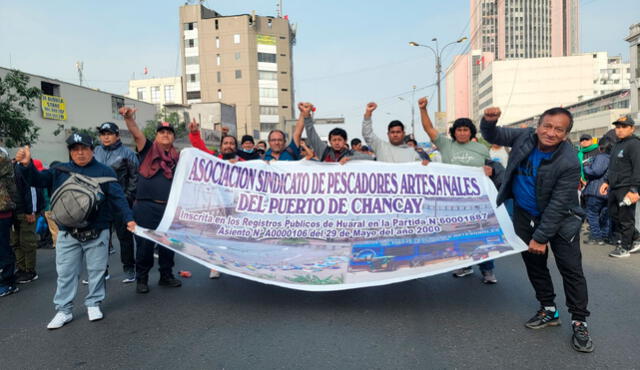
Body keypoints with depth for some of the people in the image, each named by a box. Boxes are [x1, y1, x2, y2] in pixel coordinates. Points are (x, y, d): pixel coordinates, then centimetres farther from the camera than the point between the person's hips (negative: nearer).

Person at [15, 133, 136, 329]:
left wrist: (128, 218, -15)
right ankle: (63, 310, 19)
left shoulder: (104, 171, 0)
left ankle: (94, 304, 24)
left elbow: (118, 197, -5)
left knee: (96, 270, 8)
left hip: (97, 233, -2)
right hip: (67, 234, 2)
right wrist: (26, 165, -16)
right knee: (65, 273, 8)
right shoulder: (60, 171, 10)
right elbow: (37, 180, 4)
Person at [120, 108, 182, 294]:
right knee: (145, 244, 3)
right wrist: (129, 117, -33)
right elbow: (136, 133, -14)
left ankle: (166, 275, 26)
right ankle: (141, 279, 18)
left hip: (169, 208, 3)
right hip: (146, 207, -3)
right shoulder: (147, 150, 3)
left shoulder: (177, 158, 12)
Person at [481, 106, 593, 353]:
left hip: (560, 219, -5)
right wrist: (489, 121, -23)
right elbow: (492, 136, 1)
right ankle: (548, 311, 27)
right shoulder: (524, 137, -11)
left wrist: (541, 237, -20)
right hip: (525, 215, 5)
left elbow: (557, 205, -24)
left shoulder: (569, 163, -26)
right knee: (534, 263, 12)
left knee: (571, 268, -4)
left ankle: (579, 323, 10)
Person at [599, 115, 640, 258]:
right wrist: (607, 181, 17)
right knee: (615, 216, 13)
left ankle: (624, 247, 10)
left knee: (626, 219, 0)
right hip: (614, 188, 9)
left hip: (626, 189, -9)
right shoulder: (617, 145, 19)